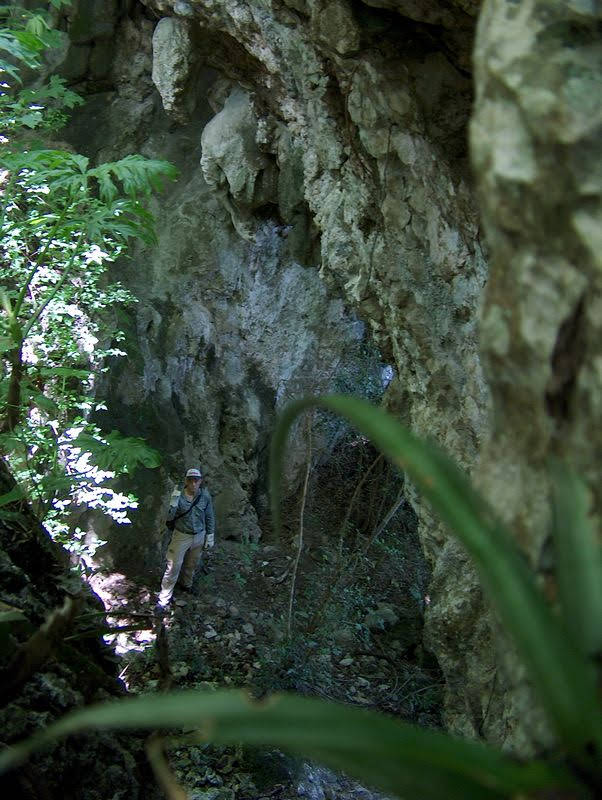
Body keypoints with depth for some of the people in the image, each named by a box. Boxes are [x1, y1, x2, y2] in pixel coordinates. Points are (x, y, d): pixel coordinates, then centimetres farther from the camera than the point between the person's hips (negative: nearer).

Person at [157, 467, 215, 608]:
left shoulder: (205, 496, -9)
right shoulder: (178, 496, -16)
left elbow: (209, 517, 1)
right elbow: (169, 518, -17)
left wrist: (210, 536, 2)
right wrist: (173, 503, -32)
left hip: (199, 537, 3)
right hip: (181, 536, -3)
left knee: (191, 565, 21)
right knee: (173, 567, -4)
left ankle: (187, 585, 47)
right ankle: (164, 597, 5)